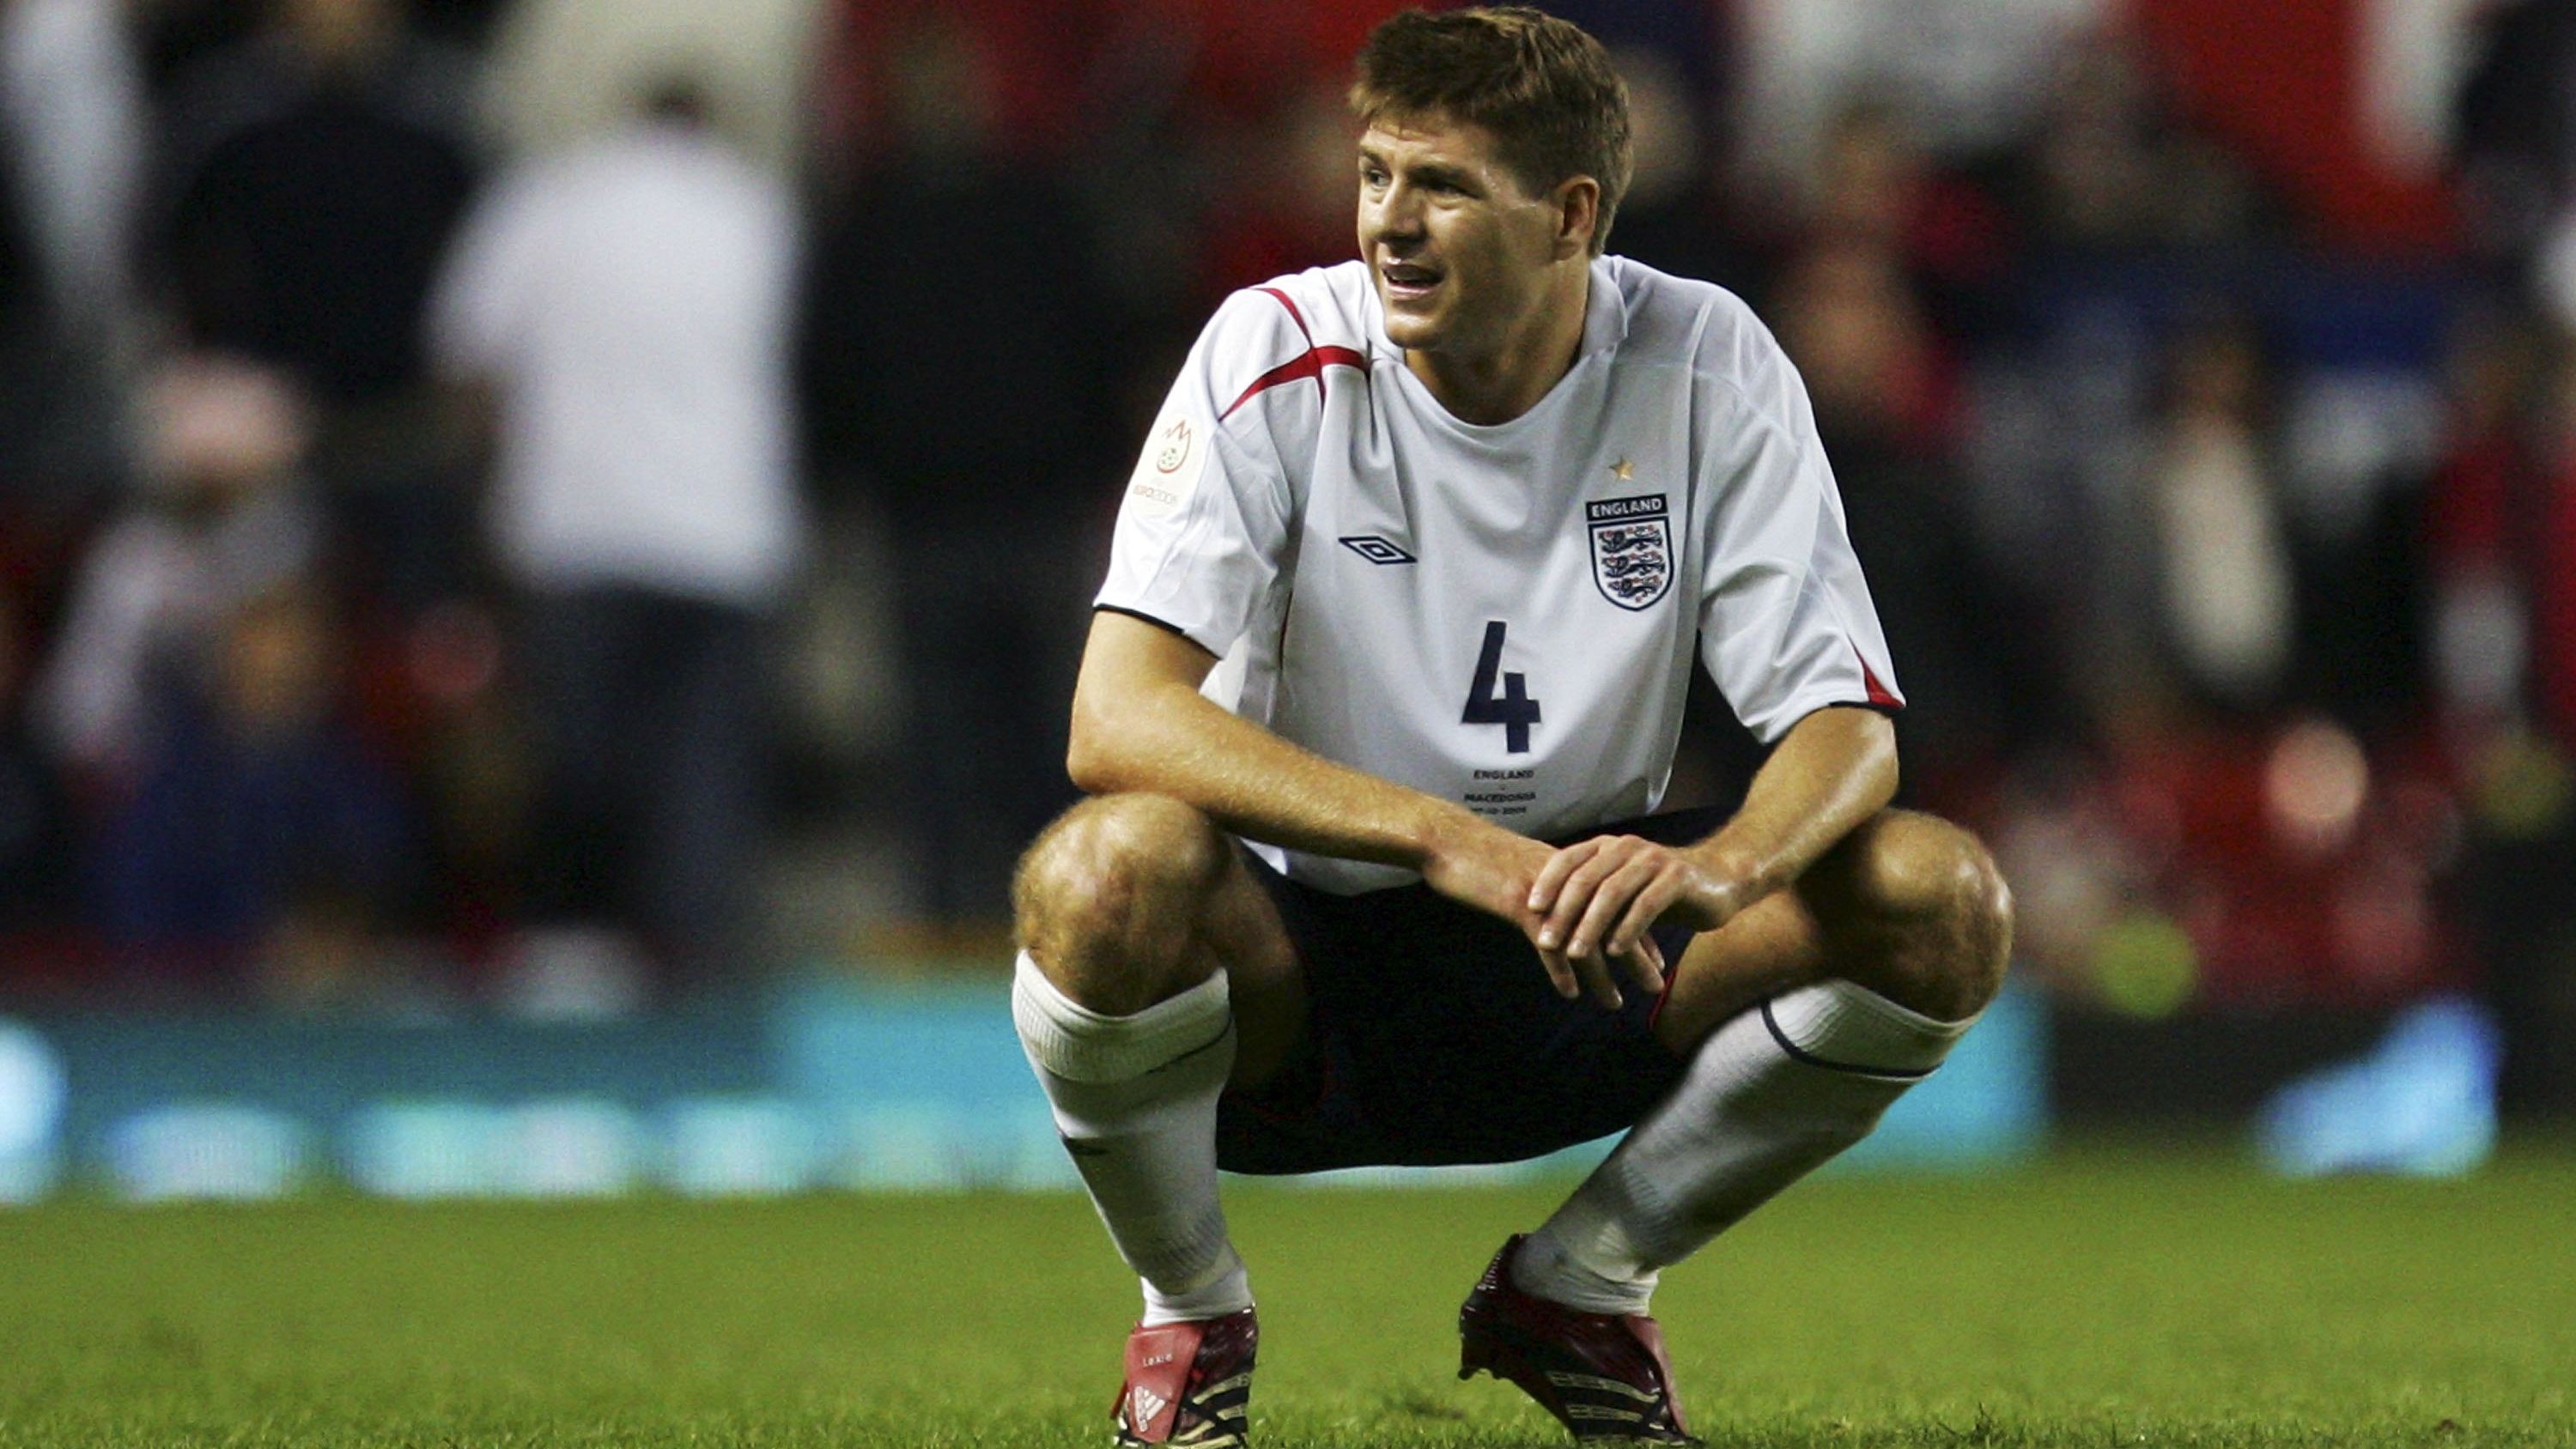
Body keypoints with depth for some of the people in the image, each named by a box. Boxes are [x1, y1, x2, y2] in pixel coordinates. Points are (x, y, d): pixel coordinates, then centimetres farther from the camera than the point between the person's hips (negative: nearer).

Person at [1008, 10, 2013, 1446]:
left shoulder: (1707, 370, -8)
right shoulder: (1283, 356, -14)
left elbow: (1846, 724, -11)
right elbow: (1117, 718, -26)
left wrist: (1724, 866, -36)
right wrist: (1454, 844, -39)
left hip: (1573, 964, 3)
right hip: (1291, 978, -3)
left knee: (1945, 903, -20)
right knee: (1109, 873, -36)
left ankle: (1580, 1287, 3)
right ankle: (1192, 1315, -5)